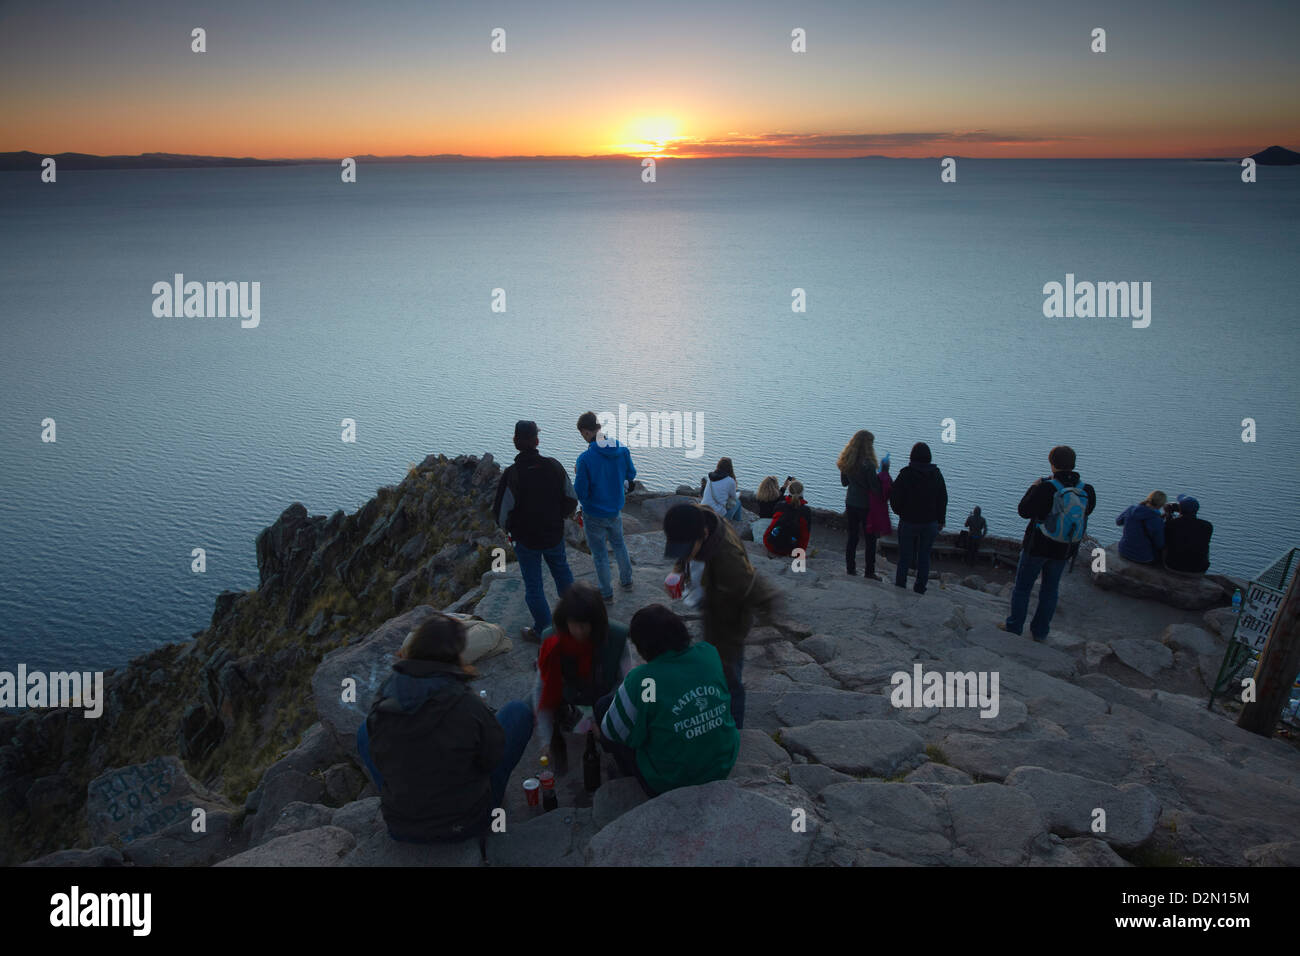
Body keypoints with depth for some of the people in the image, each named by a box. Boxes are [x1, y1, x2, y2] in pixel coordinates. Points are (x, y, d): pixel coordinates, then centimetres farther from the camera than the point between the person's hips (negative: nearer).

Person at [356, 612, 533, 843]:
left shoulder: (382, 703, -14)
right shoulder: (467, 705, -25)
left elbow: (380, 762, 1)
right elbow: (494, 757, -10)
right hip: (468, 823, -3)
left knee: (365, 731, 24)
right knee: (518, 711, 9)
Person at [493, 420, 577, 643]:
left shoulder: (512, 475, -25)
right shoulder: (554, 466, -12)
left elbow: (502, 515, -21)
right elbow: (572, 500, -2)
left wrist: (511, 530, 1)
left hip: (526, 539, -4)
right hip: (554, 534, 4)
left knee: (533, 585, 11)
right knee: (561, 570, 27)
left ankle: (543, 631, 23)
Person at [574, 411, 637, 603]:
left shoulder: (585, 459, -28)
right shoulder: (622, 449, -12)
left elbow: (579, 493, -23)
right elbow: (631, 474, 5)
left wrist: (576, 479, -4)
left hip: (594, 515, -5)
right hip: (616, 510, 5)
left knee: (599, 554, 13)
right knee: (619, 544, 29)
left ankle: (606, 594, 27)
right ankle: (626, 581, 45)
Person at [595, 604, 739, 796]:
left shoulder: (639, 681, -25)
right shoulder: (711, 654, -11)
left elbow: (612, 732, -11)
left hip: (667, 783, -6)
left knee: (603, 705, 9)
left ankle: (631, 774, 27)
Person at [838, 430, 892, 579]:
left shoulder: (846, 462, -2)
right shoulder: (868, 464, -23)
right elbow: (876, 489, -19)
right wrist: (884, 471, -13)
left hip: (850, 504, 6)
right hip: (866, 506, -6)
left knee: (852, 538, 15)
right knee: (870, 540, 8)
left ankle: (850, 569, 21)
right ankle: (870, 572, 14)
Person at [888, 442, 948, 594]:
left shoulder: (906, 474, -14)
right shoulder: (936, 474, -2)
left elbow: (895, 496, -9)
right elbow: (943, 499, 5)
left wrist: (899, 512, 10)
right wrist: (941, 520, 14)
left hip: (909, 521, -2)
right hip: (930, 523, 3)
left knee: (905, 555, 9)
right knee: (924, 556, 11)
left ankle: (900, 586, 16)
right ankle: (920, 588, 15)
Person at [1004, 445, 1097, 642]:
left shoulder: (1045, 487, -20)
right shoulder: (1086, 491, -7)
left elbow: (1024, 511, -12)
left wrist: (1034, 487, 1)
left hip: (1037, 546, -4)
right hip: (1063, 551, 4)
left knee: (1022, 586, 11)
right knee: (1050, 590, 17)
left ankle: (1014, 626, 19)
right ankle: (1040, 631, 23)